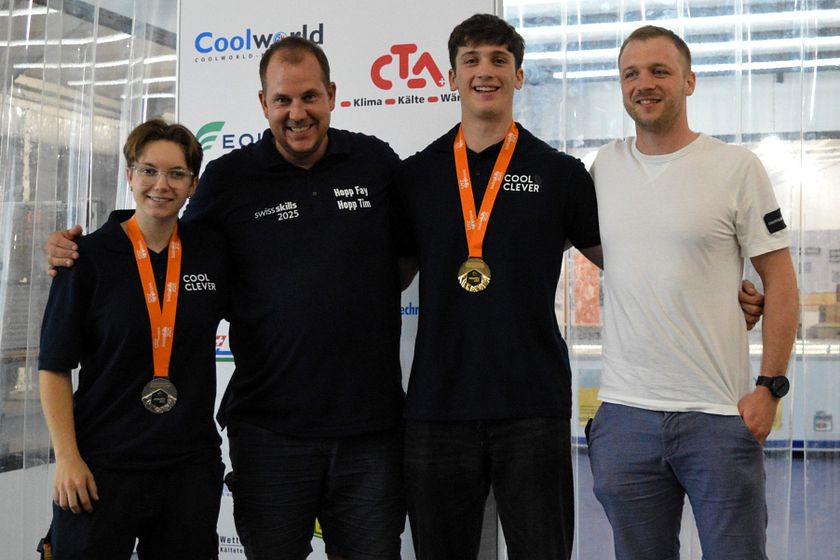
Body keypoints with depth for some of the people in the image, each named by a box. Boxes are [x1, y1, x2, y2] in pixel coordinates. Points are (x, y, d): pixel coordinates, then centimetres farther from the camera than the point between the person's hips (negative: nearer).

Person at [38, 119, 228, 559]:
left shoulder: (213, 252, 3)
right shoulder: (89, 256, -5)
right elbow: (54, 365, -4)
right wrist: (67, 457, -10)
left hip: (190, 462, 3)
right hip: (102, 466, -2)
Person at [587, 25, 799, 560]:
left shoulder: (736, 166, -2)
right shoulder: (605, 166, 9)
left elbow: (780, 282, -1)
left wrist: (770, 386, -8)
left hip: (720, 414, -3)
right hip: (625, 412, 4)